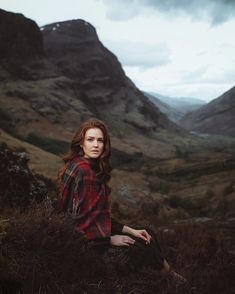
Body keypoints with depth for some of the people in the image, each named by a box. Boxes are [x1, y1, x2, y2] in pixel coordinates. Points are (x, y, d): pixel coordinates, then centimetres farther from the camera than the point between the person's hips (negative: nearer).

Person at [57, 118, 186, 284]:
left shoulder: (94, 168, 6)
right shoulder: (82, 170, -24)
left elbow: (101, 214, 9)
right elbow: (82, 216, -24)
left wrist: (129, 230, 6)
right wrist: (109, 239, -13)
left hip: (96, 230, 8)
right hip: (86, 240, -8)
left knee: (148, 240, 8)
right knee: (146, 249, 3)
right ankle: (173, 278, 29)